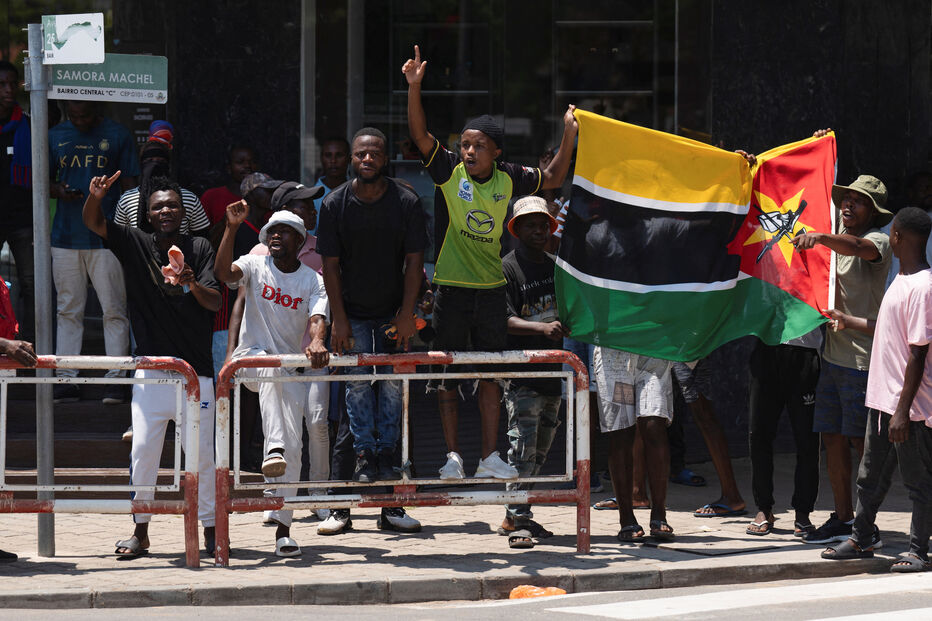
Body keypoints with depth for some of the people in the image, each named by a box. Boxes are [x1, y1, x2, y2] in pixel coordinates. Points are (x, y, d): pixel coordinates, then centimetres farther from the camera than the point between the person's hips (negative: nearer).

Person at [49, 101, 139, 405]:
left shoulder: (117, 135, 4)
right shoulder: (55, 136, 11)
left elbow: (129, 185, 5)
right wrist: (58, 191, -8)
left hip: (107, 239, -3)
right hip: (65, 238, 3)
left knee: (114, 310, -4)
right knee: (68, 311, 4)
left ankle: (115, 379, -1)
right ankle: (66, 379, 7)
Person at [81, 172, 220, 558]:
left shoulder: (200, 250, 4)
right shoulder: (135, 245, 4)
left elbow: (215, 302, -5)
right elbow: (93, 222, -6)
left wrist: (193, 284, -26)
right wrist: (96, 197, -28)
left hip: (195, 370, -1)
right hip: (150, 370, 1)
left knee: (201, 453, 1)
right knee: (143, 451, -1)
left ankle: (210, 529, 9)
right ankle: (140, 532, 7)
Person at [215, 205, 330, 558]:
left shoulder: (313, 280, 5)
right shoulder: (256, 266, 3)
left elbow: (318, 318, -13)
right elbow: (223, 273, -18)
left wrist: (317, 343, -36)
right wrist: (232, 227, -27)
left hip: (290, 369, 2)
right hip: (250, 358, -2)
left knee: (293, 448, -9)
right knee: (273, 368, -39)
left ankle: (282, 528, -6)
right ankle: (273, 448, -52)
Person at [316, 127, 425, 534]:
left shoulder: (406, 202, -5)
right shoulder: (335, 204, -4)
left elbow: (414, 261, -2)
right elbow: (330, 264, -2)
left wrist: (406, 314, -9)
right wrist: (339, 318, -7)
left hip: (393, 313, 0)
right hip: (353, 313, 0)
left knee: (392, 385, -6)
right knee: (358, 384, -9)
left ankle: (386, 456, -3)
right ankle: (364, 457, -7)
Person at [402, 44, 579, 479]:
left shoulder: (508, 179, 2)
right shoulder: (449, 171, -6)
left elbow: (552, 180, 16)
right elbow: (419, 134, -18)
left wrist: (569, 137, 4)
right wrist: (414, 87, -31)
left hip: (491, 288, 3)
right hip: (451, 288, -3)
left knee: (491, 376, 4)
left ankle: (489, 456, 8)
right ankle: (452, 455, 5)